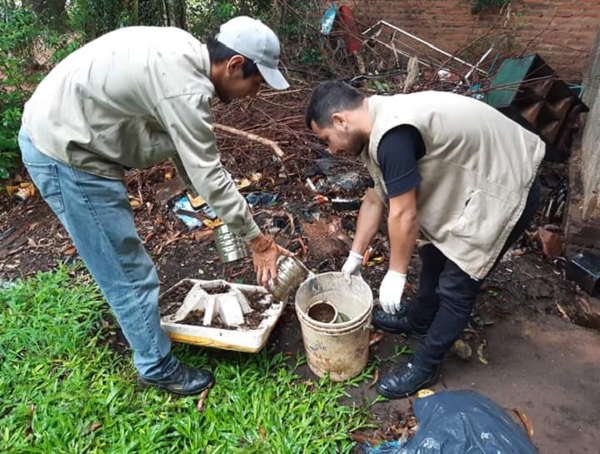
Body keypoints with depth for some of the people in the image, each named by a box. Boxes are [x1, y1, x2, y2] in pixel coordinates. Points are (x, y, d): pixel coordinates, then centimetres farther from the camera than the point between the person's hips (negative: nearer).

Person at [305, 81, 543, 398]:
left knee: (456, 283, -1)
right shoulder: (382, 124, 2)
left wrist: (395, 274, -12)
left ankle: (425, 367, 17)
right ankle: (419, 320, 43)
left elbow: (404, 215, -25)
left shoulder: (394, 135, -31)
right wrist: (355, 255, 16)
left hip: (505, 190, -9)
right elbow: (375, 199, 10)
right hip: (477, 182, 9)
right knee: (436, 254, 21)